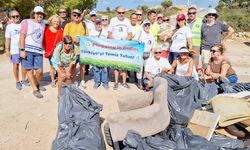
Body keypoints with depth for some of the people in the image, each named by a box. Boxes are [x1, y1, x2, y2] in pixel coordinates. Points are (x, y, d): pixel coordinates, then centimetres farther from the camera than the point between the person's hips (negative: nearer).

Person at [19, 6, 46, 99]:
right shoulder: (26, 22, 2)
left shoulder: (43, 24, 16)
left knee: (39, 71, 0)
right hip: (27, 50, -4)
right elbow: (22, 36, -4)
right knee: (30, 70, -3)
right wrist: (22, 50, -12)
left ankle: (37, 85, 26)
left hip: (38, 51, 4)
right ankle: (35, 90, 3)